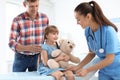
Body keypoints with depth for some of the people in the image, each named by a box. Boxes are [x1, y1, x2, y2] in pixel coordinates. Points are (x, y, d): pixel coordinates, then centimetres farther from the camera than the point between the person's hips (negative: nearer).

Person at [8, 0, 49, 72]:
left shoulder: (44, 18, -4)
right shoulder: (17, 20, -15)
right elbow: (12, 43, -19)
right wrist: (28, 48, -35)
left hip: (37, 57, 2)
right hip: (21, 58, -2)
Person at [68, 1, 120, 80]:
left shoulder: (108, 30, -25)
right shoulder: (87, 31, -7)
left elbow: (110, 59, -20)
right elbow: (92, 53, 4)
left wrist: (87, 70, -18)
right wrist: (78, 67, -6)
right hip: (104, 70, 5)